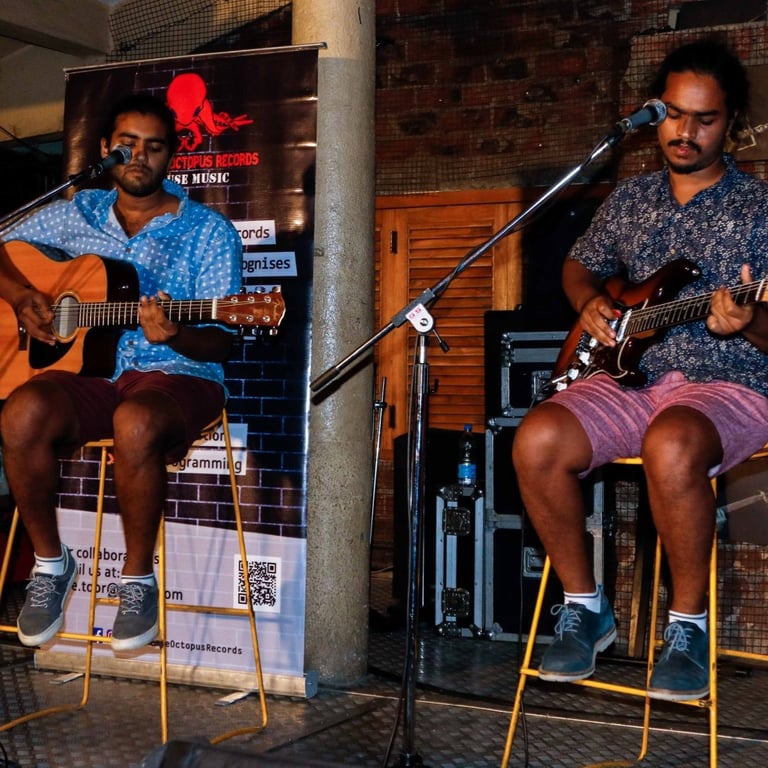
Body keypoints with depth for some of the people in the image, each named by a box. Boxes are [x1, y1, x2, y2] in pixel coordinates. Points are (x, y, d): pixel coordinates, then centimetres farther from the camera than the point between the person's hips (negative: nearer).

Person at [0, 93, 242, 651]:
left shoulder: (209, 232, 3)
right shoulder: (78, 213, 14)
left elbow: (223, 342, -3)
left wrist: (176, 337, -25)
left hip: (177, 375, -3)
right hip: (86, 370, 3)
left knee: (136, 422, -39)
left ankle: (139, 578, -16)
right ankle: (50, 563, -8)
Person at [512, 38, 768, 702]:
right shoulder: (629, 199, 15)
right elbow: (579, 265, 28)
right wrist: (590, 305, 6)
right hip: (630, 375, 4)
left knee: (671, 446, -39)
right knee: (537, 441, -25)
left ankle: (689, 623, -16)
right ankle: (585, 606, -4)